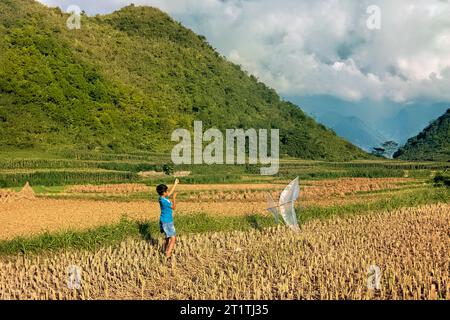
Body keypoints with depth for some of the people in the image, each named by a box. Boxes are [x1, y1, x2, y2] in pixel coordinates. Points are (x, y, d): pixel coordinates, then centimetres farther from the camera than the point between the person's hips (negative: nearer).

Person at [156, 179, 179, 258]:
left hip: (164, 221, 10)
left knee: (167, 237, 26)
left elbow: (170, 193, 19)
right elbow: (173, 207, -12)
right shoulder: (164, 201, -24)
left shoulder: (162, 198, 2)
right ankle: (168, 255, -13)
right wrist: (174, 198, -9)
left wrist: (175, 184, 24)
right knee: (173, 238, -8)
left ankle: (165, 251, 41)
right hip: (167, 222, -10)